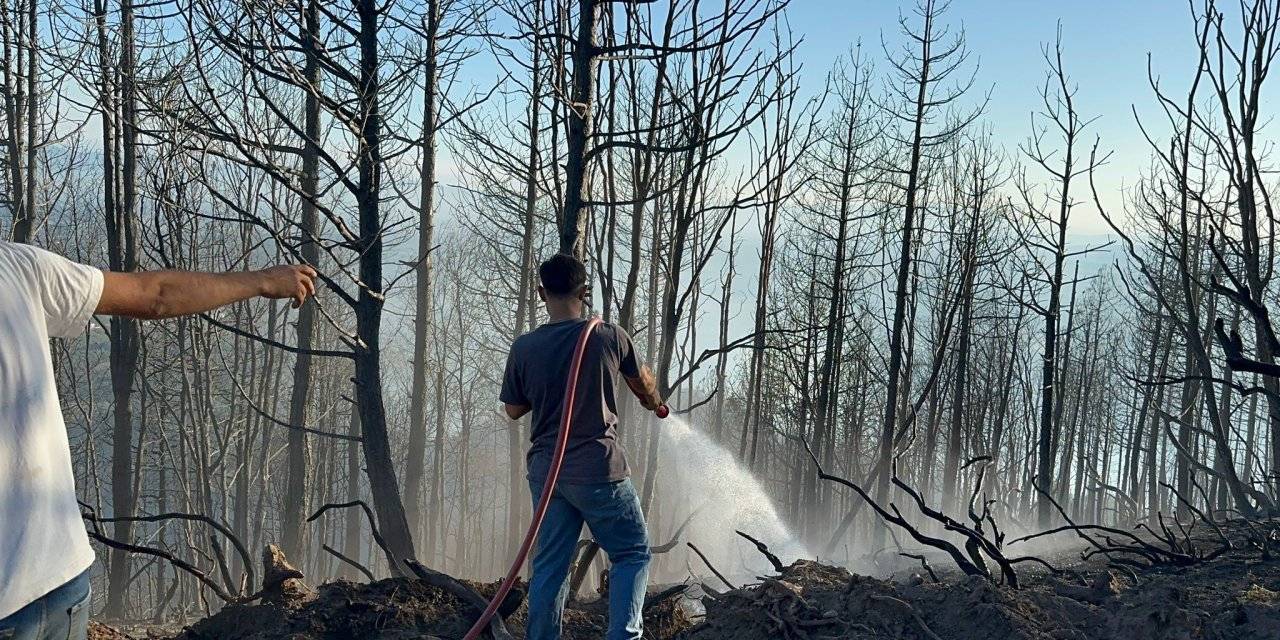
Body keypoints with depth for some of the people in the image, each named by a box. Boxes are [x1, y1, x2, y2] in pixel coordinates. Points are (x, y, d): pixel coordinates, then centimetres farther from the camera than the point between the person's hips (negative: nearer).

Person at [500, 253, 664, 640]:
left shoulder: (524, 347, -3)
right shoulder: (609, 337, -7)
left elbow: (513, 410, 9)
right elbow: (643, 384, 12)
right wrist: (654, 402, 34)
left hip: (545, 471, 3)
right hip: (598, 469, -3)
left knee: (549, 565, 13)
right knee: (633, 553, 11)